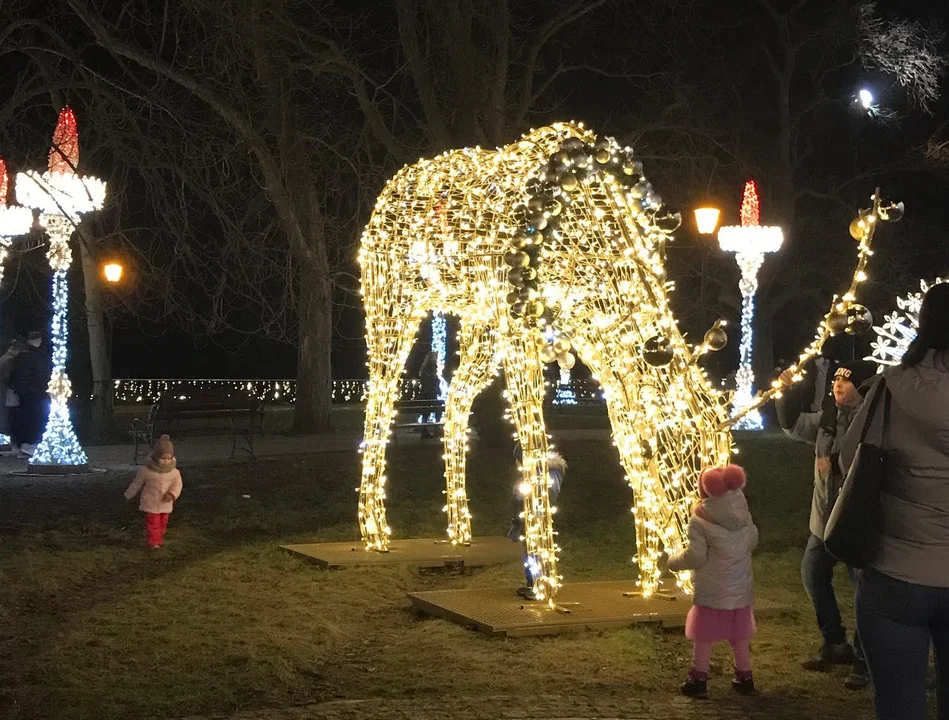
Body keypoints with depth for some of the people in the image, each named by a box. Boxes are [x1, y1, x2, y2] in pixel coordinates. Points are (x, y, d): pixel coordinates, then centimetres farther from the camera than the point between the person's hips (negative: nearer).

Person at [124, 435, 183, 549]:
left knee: (163, 523, 13)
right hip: (151, 503, -3)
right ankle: (152, 541, 4)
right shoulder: (146, 470, -14)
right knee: (153, 523, -5)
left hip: (165, 504, 3)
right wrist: (128, 495, 10)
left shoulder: (174, 472, -8)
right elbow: (137, 484, -1)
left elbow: (177, 485, -4)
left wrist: (172, 494, -25)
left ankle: (159, 540, 28)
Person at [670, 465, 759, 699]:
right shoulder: (744, 515, -1)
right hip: (741, 589, 5)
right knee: (740, 635, 16)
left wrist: (674, 562, 0)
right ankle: (745, 678, 24)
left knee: (704, 635, 5)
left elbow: (696, 557, -17)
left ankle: (699, 680, 9)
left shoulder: (699, 521, -18)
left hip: (711, 591, -5)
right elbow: (753, 543, 12)